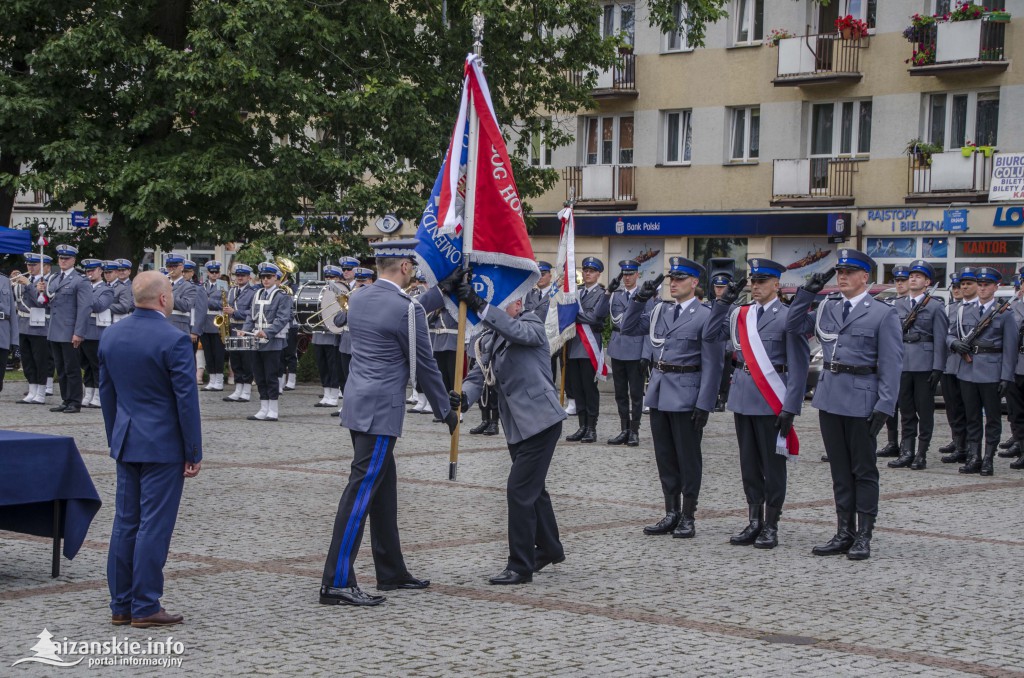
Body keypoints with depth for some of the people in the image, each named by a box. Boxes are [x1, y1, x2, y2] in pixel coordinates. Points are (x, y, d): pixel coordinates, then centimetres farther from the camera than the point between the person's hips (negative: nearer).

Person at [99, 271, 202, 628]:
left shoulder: (111, 335, 5)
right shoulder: (174, 340, -16)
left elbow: (106, 391, 12)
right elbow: (186, 398, -14)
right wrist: (194, 453, -7)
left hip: (126, 442, 7)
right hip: (163, 445, -7)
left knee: (125, 523, 11)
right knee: (154, 525, -2)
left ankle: (121, 605, 16)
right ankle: (145, 607, 2)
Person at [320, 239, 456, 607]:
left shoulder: (357, 299, 8)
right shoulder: (407, 309, -15)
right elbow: (424, 365, -7)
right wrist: (446, 410, 6)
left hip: (357, 402, 9)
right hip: (381, 410, -9)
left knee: (383, 484, 16)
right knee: (362, 489, -9)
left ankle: (391, 572, 24)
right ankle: (336, 583, -11)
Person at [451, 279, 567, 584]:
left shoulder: (532, 324, -8)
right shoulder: (493, 338, 13)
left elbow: (517, 331, -33)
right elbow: (478, 374, 2)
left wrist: (479, 305, -42)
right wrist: (463, 398, -21)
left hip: (540, 421, -9)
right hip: (516, 427, 9)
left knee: (520, 490, -12)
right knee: (532, 488, 22)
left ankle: (520, 567, -5)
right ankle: (549, 548, 41)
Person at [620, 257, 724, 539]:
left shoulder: (705, 316, -9)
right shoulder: (660, 310, 10)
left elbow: (711, 365, -10)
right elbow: (629, 329, 13)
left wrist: (704, 404, -15)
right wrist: (640, 299, 0)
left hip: (685, 396, -6)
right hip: (659, 393, 6)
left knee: (688, 458, 3)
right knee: (665, 457, 11)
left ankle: (688, 518, 11)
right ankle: (671, 514, 20)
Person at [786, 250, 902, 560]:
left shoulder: (883, 314, -5)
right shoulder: (827, 309, 11)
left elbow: (891, 365, -8)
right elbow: (793, 326, 12)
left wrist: (884, 406, -15)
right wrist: (808, 291, 3)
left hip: (861, 400, -5)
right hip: (829, 397, 5)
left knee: (864, 470, 3)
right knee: (839, 469, 11)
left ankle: (864, 536, 9)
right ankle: (844, 533, 17)